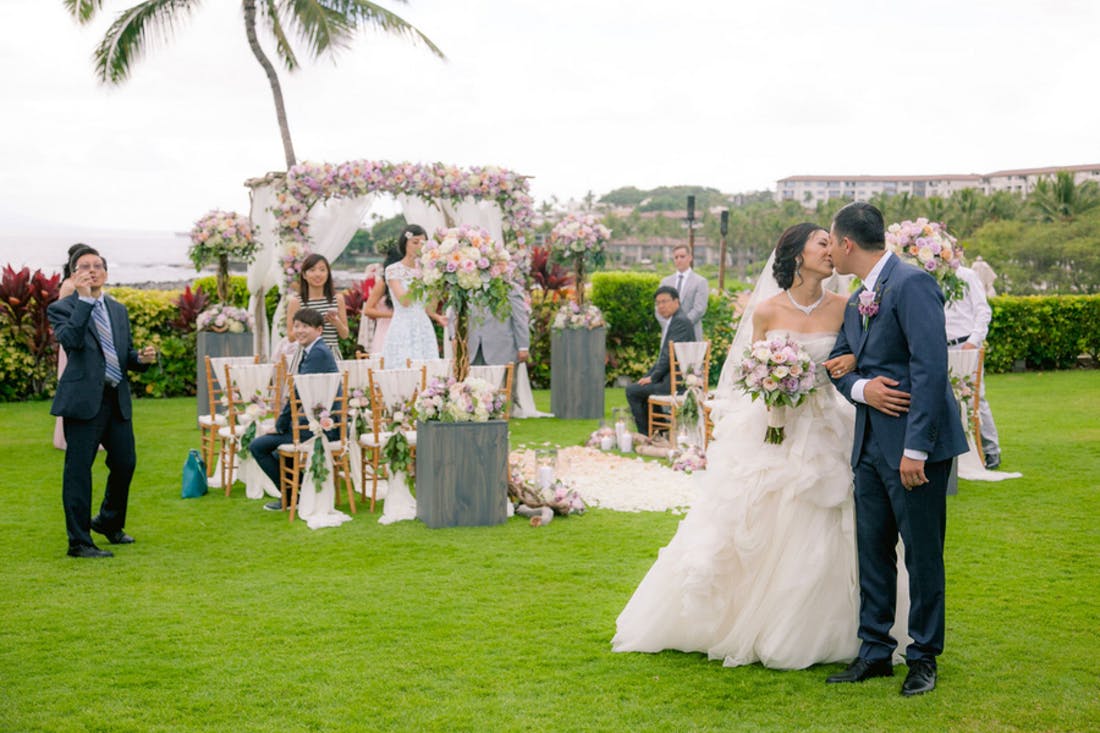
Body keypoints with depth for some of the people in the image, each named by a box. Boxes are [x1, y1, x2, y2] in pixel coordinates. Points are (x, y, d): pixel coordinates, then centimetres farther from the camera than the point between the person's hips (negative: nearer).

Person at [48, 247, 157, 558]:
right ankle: (79, 542, 5)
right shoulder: (62, 308, -1)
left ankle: (109, 522, 36)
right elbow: (71, 340, -21)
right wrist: (84, 299, -18)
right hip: (84, 399, -6)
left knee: (125, 463, 12)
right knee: (78, 469, -2)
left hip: (117, 399, 6)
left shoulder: (118, 310, 17)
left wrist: (141, 358, -1)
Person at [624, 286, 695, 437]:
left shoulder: (681, 322, -15)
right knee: (638, 389, 21)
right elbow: (663, 356, 21)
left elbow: (671, 354, -20)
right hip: (669, 376, 11)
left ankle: (646, 434, 1)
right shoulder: (670, 322, 18)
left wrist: (653, 377, -12)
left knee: (632, 391, -10)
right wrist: (649, 375, 9)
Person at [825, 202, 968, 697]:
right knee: (872, 550, 12)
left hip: (914, 444, -9)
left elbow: (931, 368, -20)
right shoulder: (856, 302, 15)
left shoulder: (912, 284, -13)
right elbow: (838, 364, 18)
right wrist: (862, 388, -7)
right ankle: (875, 651, 22)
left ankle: (923, 657, 14)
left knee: (922, 554, 2)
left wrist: (916, 448, -23)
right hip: (871, 445, 9)